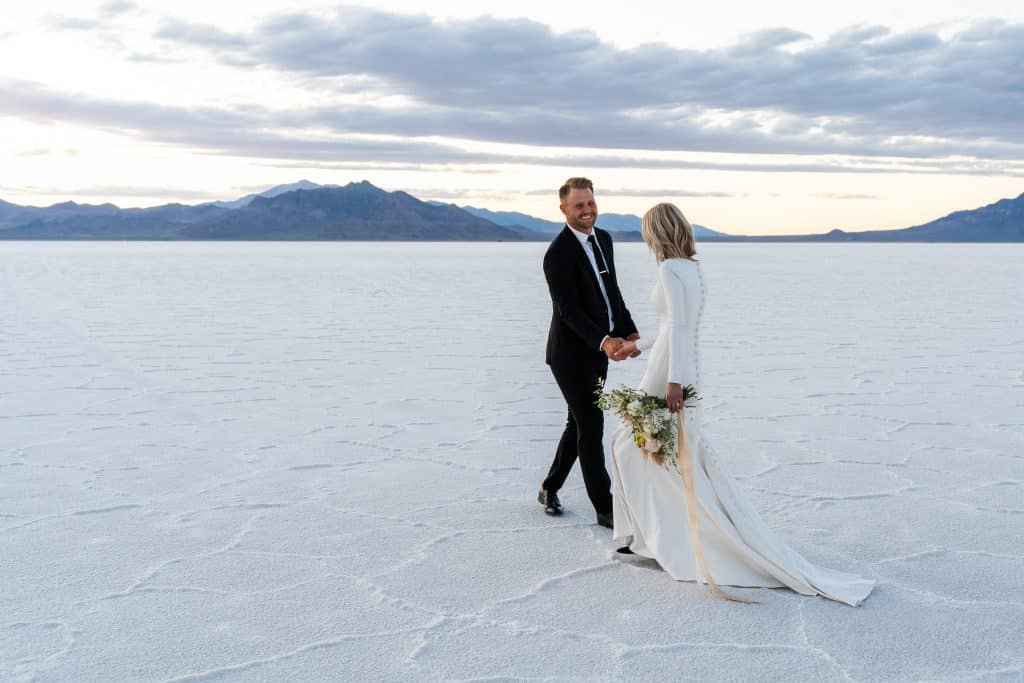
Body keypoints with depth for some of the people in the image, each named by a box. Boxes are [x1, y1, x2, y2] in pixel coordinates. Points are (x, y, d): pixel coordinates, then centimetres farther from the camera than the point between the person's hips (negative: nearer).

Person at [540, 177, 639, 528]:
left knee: (580, 423, 18)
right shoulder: (558, 253, -21)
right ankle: (604, 507, 8)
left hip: (597, 350, 8)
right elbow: (569, 311, -25)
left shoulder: (603, 238, 5)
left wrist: (629, 330, 7)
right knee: (591, 428, -3)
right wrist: (604, 342, -37)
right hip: (572, 353, -8)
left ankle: (550, 488, 35)